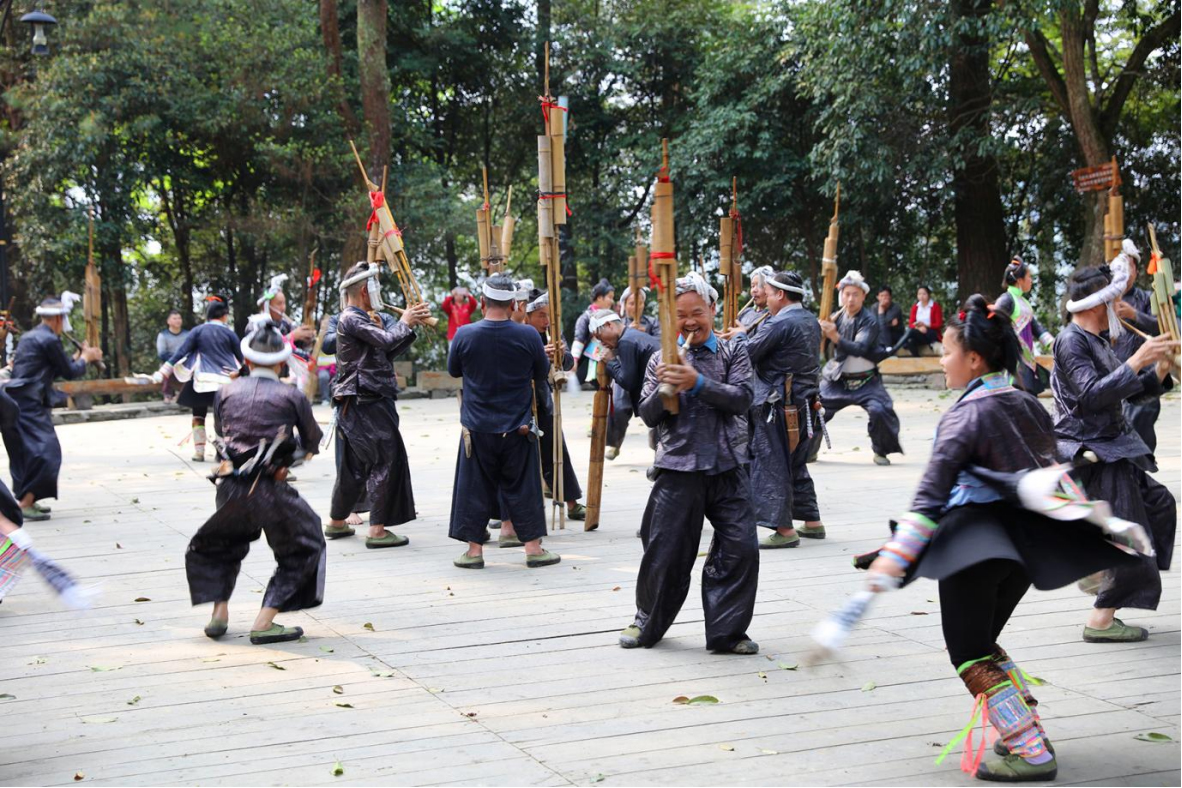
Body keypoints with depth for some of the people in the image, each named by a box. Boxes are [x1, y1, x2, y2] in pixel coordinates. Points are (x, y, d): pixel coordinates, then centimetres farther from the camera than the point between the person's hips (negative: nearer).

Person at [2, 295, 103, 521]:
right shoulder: (50, 340, -12)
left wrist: (78, 356, 24)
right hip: (28, 404, -10)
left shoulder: (30, 336, 19)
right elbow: (70, 372, -4)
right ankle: (26, 504, -13)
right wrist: (85, 358, 13)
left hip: (14, 401, 10)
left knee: (24, 452, 17)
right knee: (47, 451, -10)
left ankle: (26, 500, 23)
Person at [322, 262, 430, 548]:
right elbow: (386, 340, -24)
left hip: (358, 404, 10)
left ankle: (336, 522, 28)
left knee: (355, 464, 18)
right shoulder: (351, 319, -13)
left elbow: (388, 352, 16)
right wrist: (405, 322, -5)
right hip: (366, 404, -10)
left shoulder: (361, 319, 19)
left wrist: (412, 325, 7)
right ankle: (378, 530, -10)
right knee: (387, 460, -10)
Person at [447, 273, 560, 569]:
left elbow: (453, 370, 7)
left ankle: (474, 549, 12)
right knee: (522, 488, 9)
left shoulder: (464, 335, -10)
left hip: (477, 428, 0)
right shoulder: (528, 335, -11)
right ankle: (533, 547, 13)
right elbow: (543, 375, 3)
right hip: (517, 428, 0)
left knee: (475, 489, 9)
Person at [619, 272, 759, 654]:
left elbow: (742, 398, -9)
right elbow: (648, 415, 4)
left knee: (740, 550, -5)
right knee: (665, 551, 5)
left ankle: (727, 632, 8)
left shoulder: (732, 353, 6)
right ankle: (647, 622, 27)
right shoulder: (661, 360, 9)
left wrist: (697, 383, -20)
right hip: (677, 468, 0)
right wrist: (664, 390, -16)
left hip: (727, 468, 0)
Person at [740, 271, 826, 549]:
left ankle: (784, 529, -4)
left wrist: (740, 336, 5)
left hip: (778, 405, -9)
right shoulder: (812, 322, 12)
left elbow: (748, 354, -17)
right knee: (796, 464, 19)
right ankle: (812, 522, 24)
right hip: (805, 403, 9)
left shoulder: (779, 323, -16)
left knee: (771, 466, -3)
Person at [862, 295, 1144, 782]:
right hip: (1030, 538, 8)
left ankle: (1031, 753, -6)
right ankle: (1026, 732, 19)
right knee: (981, 642, 22)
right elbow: (1051, 468, 17)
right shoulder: (1027, 404, 9)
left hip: (977, 541, -8)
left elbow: (933, 490, -22)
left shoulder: (968, 413, -12)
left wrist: (896, 554, -28)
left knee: (971, 655, 0)